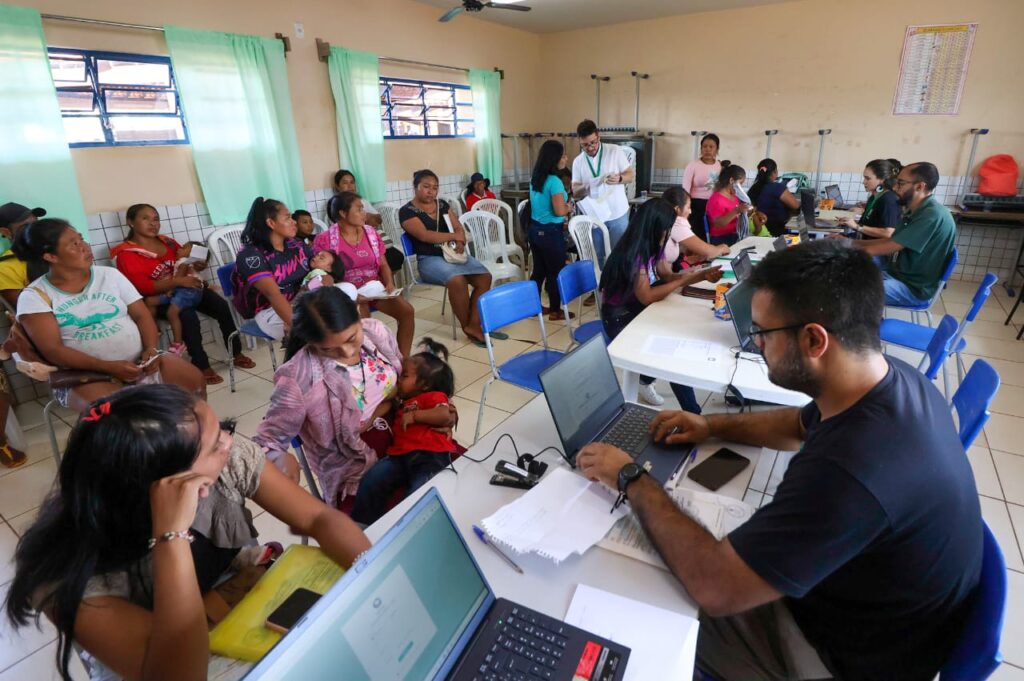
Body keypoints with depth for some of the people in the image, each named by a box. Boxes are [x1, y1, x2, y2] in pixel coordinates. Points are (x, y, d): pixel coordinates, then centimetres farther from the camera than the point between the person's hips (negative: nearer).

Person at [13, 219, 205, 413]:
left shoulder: (109, 274, 9)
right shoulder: (35, 296, -1)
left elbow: (142, 315, 6)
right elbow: (52, 350, -10)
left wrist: (151, 349, -14)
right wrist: (109, 367, -22)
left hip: (139, 361, 4)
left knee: (194, 380, -15)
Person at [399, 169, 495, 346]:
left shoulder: (442, 204, 16)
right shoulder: (407, 211, -3)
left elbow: (459, 227, 11)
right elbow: (424, 235, -17)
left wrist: (460, 242, -13)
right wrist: (454, 236, -10)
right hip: (429, 259, -6)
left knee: (484, 277, -16)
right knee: (457, 280, -34)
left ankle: (475, 325, -16)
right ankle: (467, 327, -16)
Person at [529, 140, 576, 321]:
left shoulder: (535, 179, 8)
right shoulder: (554, 181, -19)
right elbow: (560, 211, -23)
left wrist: (561, 222, 18)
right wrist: (569, 207, -1)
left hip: (535, 229, 8)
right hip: (551, 232, -8)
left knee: (538, 270, 15)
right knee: (555, 272, 4)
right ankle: (555, 311, 14)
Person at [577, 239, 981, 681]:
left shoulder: (852, 469, -43)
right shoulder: (892, 378, -13)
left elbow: (714, 587, -35)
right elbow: (801, 425, 10)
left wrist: (632, 480, -24)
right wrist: (712, 425, 0)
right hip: (865, 598, 7)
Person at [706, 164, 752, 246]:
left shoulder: (735, 196, 14)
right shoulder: (716, 199, -13)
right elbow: (717, 224, -25)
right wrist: (737, 211, -30)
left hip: (736, 237, 9)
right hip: (721, 240, -9)